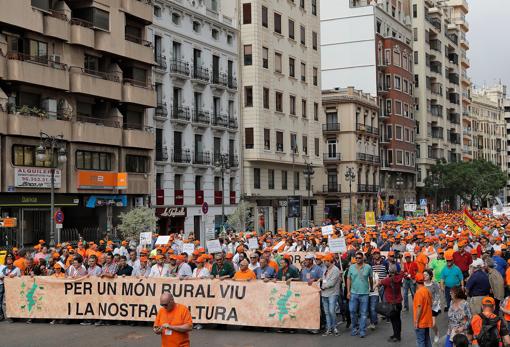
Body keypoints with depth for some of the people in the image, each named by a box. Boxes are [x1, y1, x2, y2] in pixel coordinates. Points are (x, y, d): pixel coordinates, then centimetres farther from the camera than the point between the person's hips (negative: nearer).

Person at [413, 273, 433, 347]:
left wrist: (416, 322, -17)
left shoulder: (419, 292, -20)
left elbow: (419, 307, -22)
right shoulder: (427, 291, 5)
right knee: (427, 339, 16)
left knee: (420, 341, -1)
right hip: (427, 320, 8)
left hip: (421, 322, -8)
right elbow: (430, 304, 12)